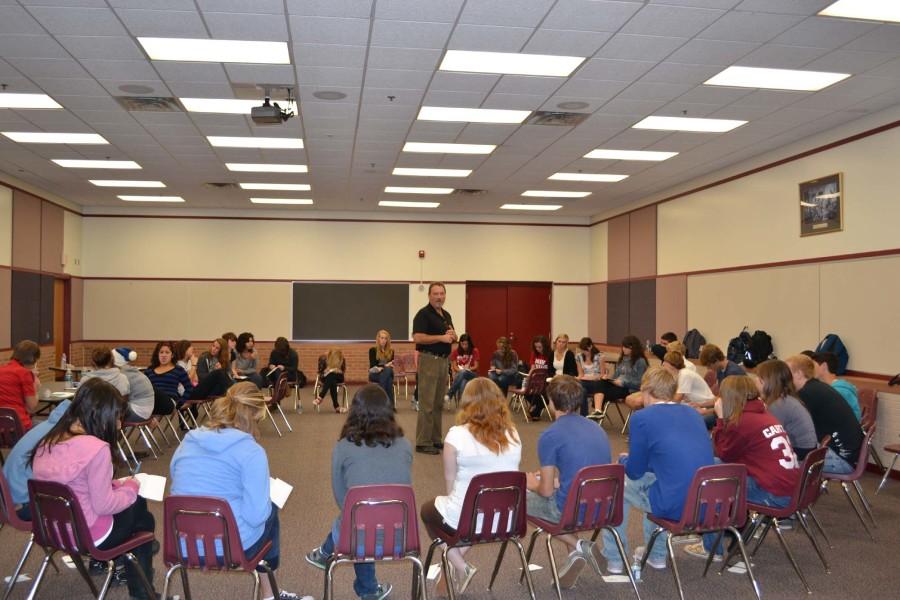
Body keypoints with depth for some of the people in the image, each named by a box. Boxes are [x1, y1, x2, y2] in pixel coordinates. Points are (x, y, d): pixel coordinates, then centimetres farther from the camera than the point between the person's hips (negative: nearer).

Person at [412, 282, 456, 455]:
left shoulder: (447, 315, 15)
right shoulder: (423, 314, -10)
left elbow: (453, 337, 23)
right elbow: (417, 337, -20)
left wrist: (453, 335, -1)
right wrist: (441, 337, -21)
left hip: (444, 361, 8)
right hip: (429, 360, -8)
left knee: (439, 404, 12)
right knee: (427, 404, -6)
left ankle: (435, 439, 20)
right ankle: (422, 443, -2)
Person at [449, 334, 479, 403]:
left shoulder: (475, 351, 0)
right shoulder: (456, 351, 5)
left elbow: (476, 366, 0)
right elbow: (454, 366, 5)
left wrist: (468, 369, -20)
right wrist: (460, 370, -17)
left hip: (472, 374, -1)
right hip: (459, 373, 1)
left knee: (463, 373, -40)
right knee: (463, 384, -39)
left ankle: (449, 394, -45)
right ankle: (461, 404, -45)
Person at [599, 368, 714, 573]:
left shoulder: (642, 417, -7)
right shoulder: (693, 413, 12)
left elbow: (635, 471, 0)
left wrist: (623, 459, 22)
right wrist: (633, 461, 34)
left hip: (674, 506, -7)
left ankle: (614, 560, 26)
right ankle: (657, 555, 41)